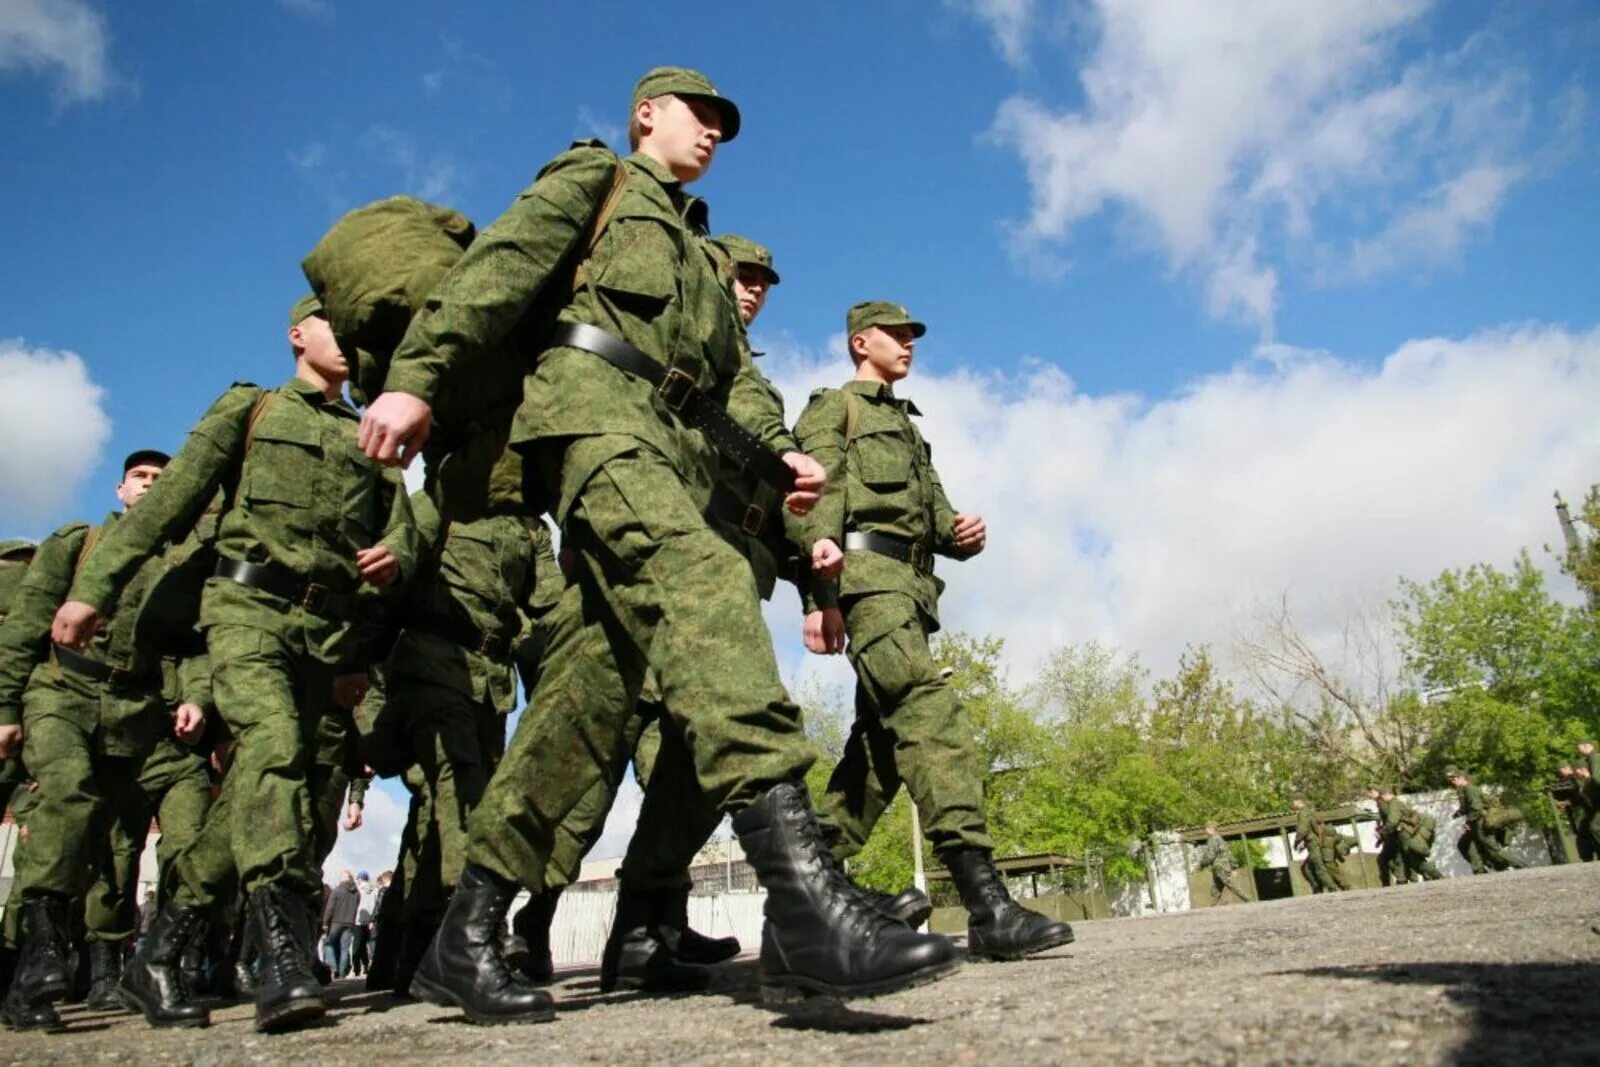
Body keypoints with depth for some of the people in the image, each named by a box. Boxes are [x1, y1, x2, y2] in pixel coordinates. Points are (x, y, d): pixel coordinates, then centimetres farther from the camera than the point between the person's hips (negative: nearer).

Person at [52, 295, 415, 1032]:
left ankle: (157, 957, 15)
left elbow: (401, 527, 15)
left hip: (328, 628, 4)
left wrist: (393, 554, -10)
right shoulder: (248, 408, 13)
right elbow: (168, 502, 6)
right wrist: (93, 588, -2)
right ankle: (284, 954, -36)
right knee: (273, 743, -28)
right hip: (249, 604, -4)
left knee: (252, 788, 2)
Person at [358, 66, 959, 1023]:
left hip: (676, 449, 7)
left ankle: (468, 936, 1)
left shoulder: (700, 256, 38)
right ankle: (805, 892, -48)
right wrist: (416, 377, -12)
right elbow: (497, 269, 2)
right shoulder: (597, 177, 19)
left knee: (590, 689, -5)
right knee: (704, 584, -33)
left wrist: (780, 453, 4)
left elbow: (735, 377, 25)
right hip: (594, 400, -7)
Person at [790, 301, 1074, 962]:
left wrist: (962, 534, 2)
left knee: (883, 736, 4)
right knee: (931, 712, -23)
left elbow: (935, 513, 28)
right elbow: (819, 498, -6)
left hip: (910, 586, 9)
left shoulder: (908, 426, 34)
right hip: (866, 573, -9)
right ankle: (987, 905, -33)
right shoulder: (833, 407, 10)